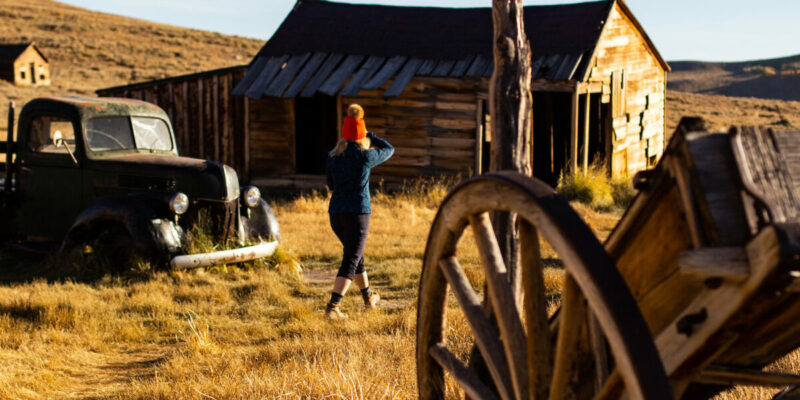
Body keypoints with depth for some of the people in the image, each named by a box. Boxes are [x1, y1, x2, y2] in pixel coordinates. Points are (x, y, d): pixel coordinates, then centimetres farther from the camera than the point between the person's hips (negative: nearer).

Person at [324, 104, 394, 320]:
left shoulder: (332, 157, 2)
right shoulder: (365, 156, -11)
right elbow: (389, 149, 9)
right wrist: (370, 136, 19)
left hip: (336, 212, 6)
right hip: (358, 213, -6)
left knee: (355, 253, 24)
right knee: (350, 261, -3)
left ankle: (368, 297, 40)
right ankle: (332, 307, -14)